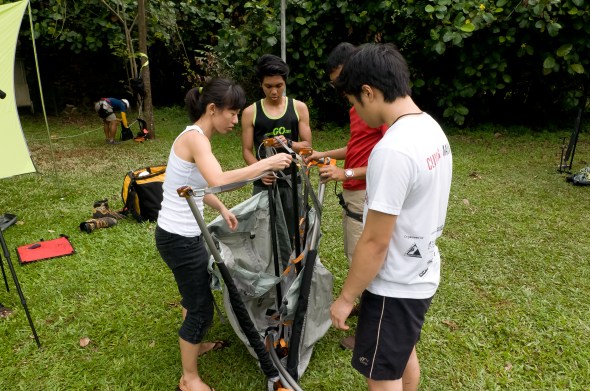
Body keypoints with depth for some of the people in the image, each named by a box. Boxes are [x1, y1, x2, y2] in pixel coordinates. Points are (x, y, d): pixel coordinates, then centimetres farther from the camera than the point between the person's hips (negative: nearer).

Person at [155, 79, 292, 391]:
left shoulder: (198, 137, 8)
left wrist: (221, 208, 8)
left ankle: (193, 344, 51)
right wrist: (266, 164, -32)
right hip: (180, 238, -9)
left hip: (183, 234, 10)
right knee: (201, 306, 5)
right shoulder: (195, 137, -22)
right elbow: (219, 181, -39)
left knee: (196, 296, 27)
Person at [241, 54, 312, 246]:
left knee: (293, 232, 6)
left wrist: (288, 144, -19)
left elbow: (307, 145, 2)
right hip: (264, 182, 0)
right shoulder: (250, 112, 0)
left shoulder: (299, 108, 2)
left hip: (292, 178, 1)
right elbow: (247, 150, 1)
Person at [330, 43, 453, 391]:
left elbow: (375, 242, -25)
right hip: (422, 275, 9)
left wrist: (346, 298, -13)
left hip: (395, 286, -9)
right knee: (404, 355, 28)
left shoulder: (392, 150, -29)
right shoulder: (432, 129, 1)